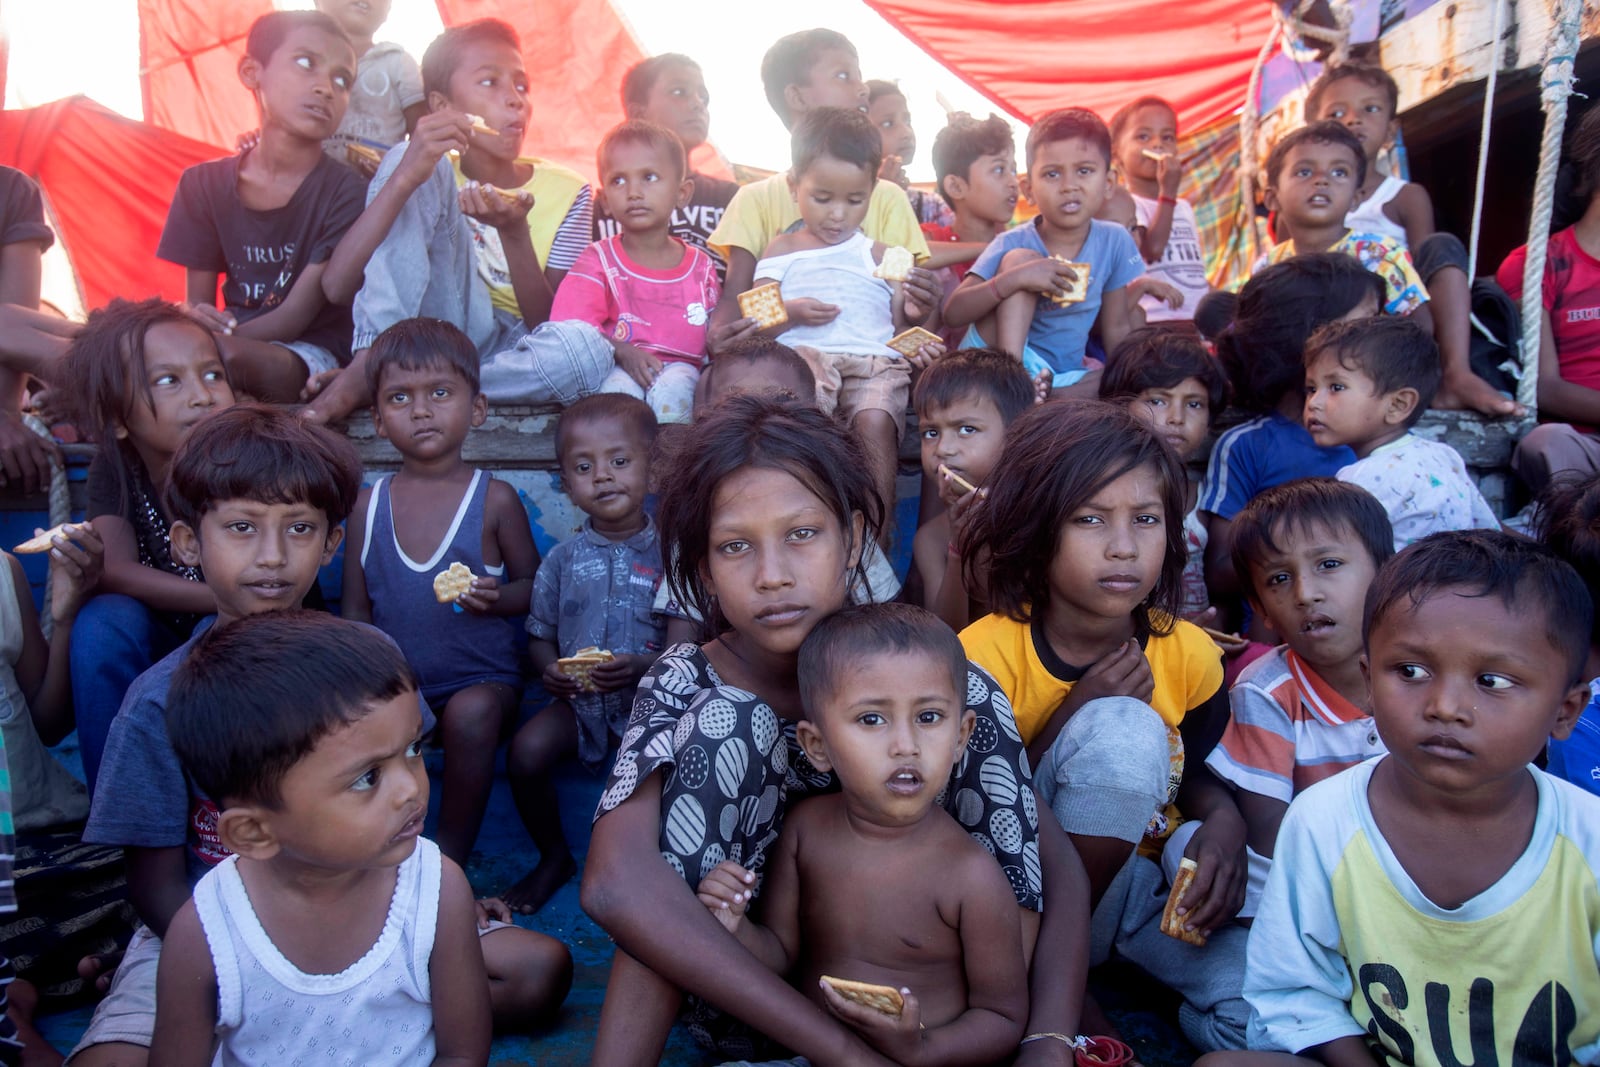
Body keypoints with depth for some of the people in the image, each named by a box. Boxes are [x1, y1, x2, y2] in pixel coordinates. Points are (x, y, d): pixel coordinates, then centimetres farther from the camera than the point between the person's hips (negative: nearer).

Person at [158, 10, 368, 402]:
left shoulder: (344, 189, -5)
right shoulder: (205, 184, 7)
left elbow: (297, 314, -11)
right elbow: (197, 303, 6)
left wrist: (219, 338, -28)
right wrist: (197, 322, -21)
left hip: (314, 354, -4)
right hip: (234, 341, 4)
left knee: (230, 357, -35)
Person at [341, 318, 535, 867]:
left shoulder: (495, 499, -4)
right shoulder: (369, 506, 4)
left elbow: (535, 586, 2)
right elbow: (357, 607, 9)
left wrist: (497, 597, -21)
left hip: (482, 679, -3)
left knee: (471, 715, -34)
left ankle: (451, 859, -14)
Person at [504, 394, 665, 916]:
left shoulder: (668, 554, -4)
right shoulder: (563, 559, 5)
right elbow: (540, 635, 11)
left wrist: (641, 667, -22)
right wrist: (549, 670, -11)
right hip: (578, 698, 3)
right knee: (527, 751, -20)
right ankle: (554, 856, 9)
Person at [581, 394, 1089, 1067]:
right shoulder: (686, 689, -17)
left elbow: (1059, 872, -14)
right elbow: (616, 882, -36)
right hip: (729, 986, 0)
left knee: (970, 703, -21)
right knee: (719, 727, -28)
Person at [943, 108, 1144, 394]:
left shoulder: (1115, 242, -1)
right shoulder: (1012, 245, -11)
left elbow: (1117, 327, 6)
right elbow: (953, 313, -20)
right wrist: (1014, 279, -32)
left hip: (1062, 375, 4)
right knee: (1020, 258, -20)